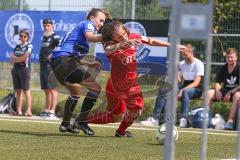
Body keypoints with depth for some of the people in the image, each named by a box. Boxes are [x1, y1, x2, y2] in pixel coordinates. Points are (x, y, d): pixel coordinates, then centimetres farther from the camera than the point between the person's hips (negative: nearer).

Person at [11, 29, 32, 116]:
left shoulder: (29, 46, 1)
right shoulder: (17, 47, 18)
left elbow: (25, 57, -11)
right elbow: (12, 58, 8)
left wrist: (15, 59, 0)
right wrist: (21, 58, -9)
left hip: (24, 69, -6)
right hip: (15, 69, 6)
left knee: (26, 90, -10)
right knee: (18, 91, 4)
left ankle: (28, 111, -13)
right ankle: (19, 111, 4)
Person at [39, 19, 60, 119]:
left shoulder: (55, 37, -6)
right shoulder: (44, 38, 22)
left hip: (51, 66, -9)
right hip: (43, 67, 10)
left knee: (52, 89, -12)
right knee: (46, 90, 13)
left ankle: (52, 112, -16)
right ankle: (46, 110, 18)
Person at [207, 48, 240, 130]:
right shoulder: (223, 69, 8)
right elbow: (218, 83, 9)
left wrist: (230, 93, -23)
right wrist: (217, 91, -13)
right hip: (225, 90, 5)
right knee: (209, 93, -16)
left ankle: (230, 121, -45)